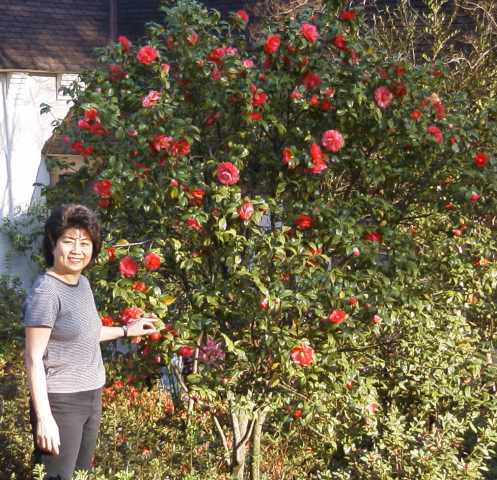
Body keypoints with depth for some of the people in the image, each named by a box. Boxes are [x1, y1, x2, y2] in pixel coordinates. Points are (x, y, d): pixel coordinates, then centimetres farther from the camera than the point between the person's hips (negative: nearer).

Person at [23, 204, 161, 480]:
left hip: (91, 397, 8)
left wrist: (126, 331, 27)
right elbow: (33, 358, -18)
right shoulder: (46, 291, -17)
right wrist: (44, 417, -21)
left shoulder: (83, 283, 7)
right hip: (61, 402, -8)